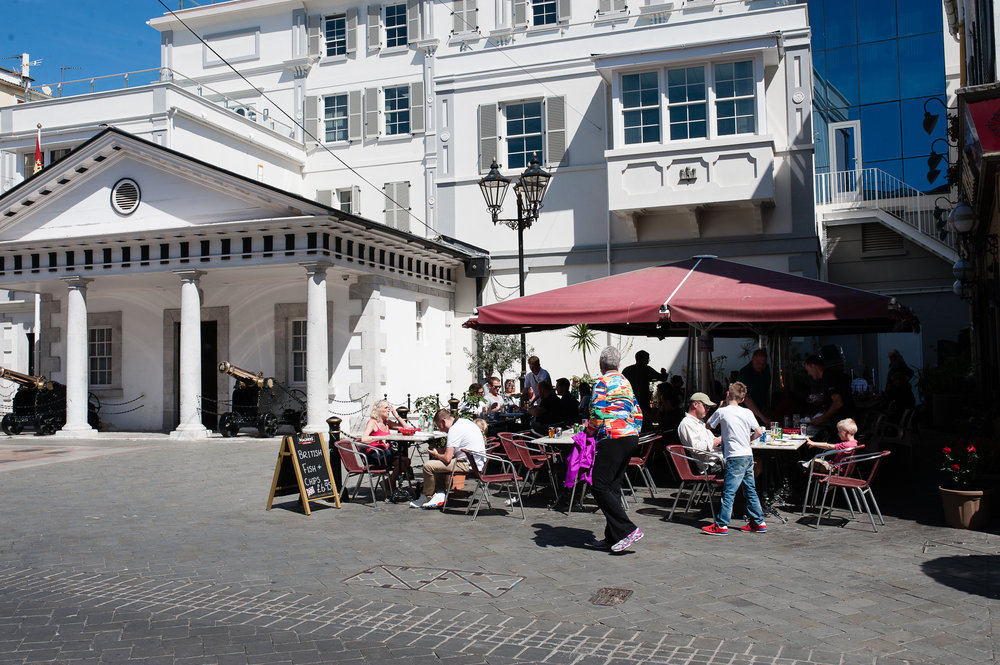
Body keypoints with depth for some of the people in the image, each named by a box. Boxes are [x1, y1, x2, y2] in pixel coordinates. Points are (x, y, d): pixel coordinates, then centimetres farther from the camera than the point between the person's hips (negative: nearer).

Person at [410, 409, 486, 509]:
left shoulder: (454, 430, -16)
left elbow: (447, 458, -19)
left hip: (468, 464, -11)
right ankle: (440, 494, 12)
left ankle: (427, 497, 8)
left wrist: (435, 454, 2)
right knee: (436, 461, 24)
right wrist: (439, 451, 15)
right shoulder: (464, 422, 13)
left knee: (428, 465, -12)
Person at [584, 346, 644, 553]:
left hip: (612, 439, -9)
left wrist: (590, 432, 1)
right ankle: (612, 538, 11)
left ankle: (628, 529, -14)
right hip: (630, 438, 9)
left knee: (600, 487, -8)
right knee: (613, 487, 10)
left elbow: (598, 413, -14)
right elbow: (638, 414, 20)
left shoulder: (603, 382, -5)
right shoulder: (626, 383, 20)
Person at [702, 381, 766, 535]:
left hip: (735, 457, -6)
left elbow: (708, 425, 11)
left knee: (729, 492, -7)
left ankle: (721, 525, -6)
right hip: (748, 455, 6)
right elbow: (759, 432, 1)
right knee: (750, 490, 14)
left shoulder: (722, 412, -5)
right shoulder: (747, 413, 5)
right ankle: (758, 522, 19)